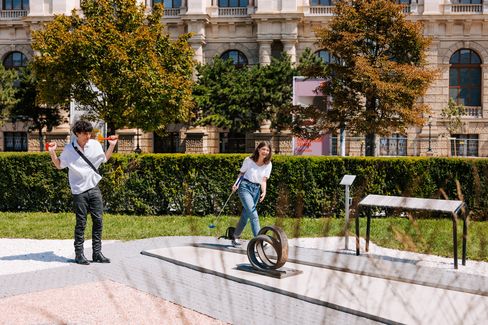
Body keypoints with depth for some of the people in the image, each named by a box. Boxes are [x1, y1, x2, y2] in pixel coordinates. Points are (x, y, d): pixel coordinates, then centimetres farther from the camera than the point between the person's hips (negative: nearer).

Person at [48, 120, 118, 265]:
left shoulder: (95, 145, 1)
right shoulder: (69, 149, -6)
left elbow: (104, 159, 19)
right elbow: (59, 165, 8)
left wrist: (112, 145, 10)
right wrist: (52, 153, -8)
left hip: (94, 189, 3)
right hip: (79, 191, -3)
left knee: (98, 221, 4)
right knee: (81, 223, 1)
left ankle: (97, 253, 14)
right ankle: (79, 254, 12)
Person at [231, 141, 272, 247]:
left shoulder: (268, 164, 3)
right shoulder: (249, 160, -4)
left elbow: (263, 180, -1)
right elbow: (241, 173, 7)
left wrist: (264, 192, -17)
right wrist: (236, 184, -7)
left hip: (256, 189, 4)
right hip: (245, 187, -4)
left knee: (246, 215, 10)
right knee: (253, 215, -16)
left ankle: (236, 237, 26)